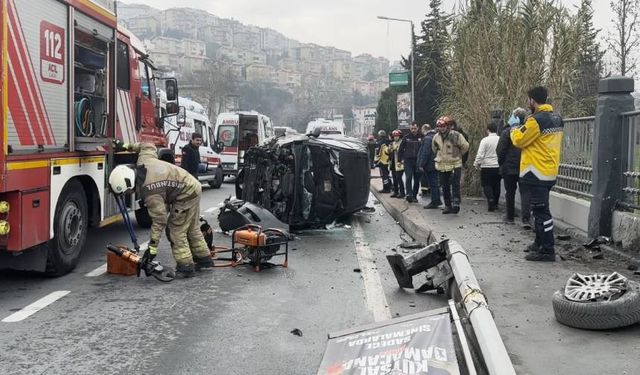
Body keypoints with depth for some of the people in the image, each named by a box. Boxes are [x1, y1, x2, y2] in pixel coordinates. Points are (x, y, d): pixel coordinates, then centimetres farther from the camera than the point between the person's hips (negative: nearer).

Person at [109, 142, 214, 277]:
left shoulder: (150, 192, -31)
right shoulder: (143, 160, -11)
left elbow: (159, 221, -27)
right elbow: (148, 146, 12)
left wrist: (152, 247, -23)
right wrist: (130, 146, 21)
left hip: (186, 196, -10)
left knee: (175, 231, -5)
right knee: (192, 228, 20)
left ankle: (185, 267, -1)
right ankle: (204, 258, 31)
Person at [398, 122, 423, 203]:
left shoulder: (421, 138, 3)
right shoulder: (406, 137, 4)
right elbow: (401, 149, 8)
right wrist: (401, 159, 2)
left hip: (418, 161, 1)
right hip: (408, 160, -1)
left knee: (417, 180, 5)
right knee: (408, 177, -14)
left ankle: (414, 196, 15)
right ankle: (409, 194, -18)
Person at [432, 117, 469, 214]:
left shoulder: (456, 135, -10)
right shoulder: (436, 137, 5)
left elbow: (465, 146, -1)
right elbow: (434, 148, 24)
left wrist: (458, 155, 4)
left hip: (455, 165, -5)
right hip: (441, 166, 5)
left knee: (455, 186, -11)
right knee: (445, 187, 10)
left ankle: (456, 204, -11)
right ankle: (447, 205, 19)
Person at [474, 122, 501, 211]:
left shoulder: (485, 140, -11)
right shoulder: (501, 139, -2)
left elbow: (480, 154, -13)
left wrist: (477, 164, -1)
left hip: (487, 167, -4)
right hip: (498, 167, 4)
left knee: (487, 185, 5)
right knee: (496, 185, 14)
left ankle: (491, 200, -15)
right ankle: (495, 204, 21)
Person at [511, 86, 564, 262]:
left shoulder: (536, 120, -17)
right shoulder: (557, 119, 10)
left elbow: (519, 141, -9)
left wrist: (515, 130, 11)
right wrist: (525, 128, 15)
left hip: (537, 172, -9)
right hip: (550, 171, 9)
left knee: (541, 211, -6)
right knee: (540, 209, 20)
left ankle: (548, 251, -3)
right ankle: (540, 243, 30)